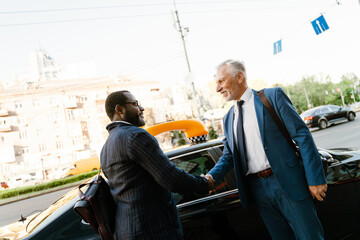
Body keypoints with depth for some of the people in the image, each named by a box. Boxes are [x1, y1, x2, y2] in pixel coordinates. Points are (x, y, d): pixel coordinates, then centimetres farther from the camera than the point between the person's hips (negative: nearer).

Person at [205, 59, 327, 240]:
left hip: (287, 182, -4)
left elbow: (302, 135, -7)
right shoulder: (228, 118, 13)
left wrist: (315, 178, -12)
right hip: (258, 189, 5)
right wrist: (212, 176, -4)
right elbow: (228, 156, 17)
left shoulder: (272, 96, -3)